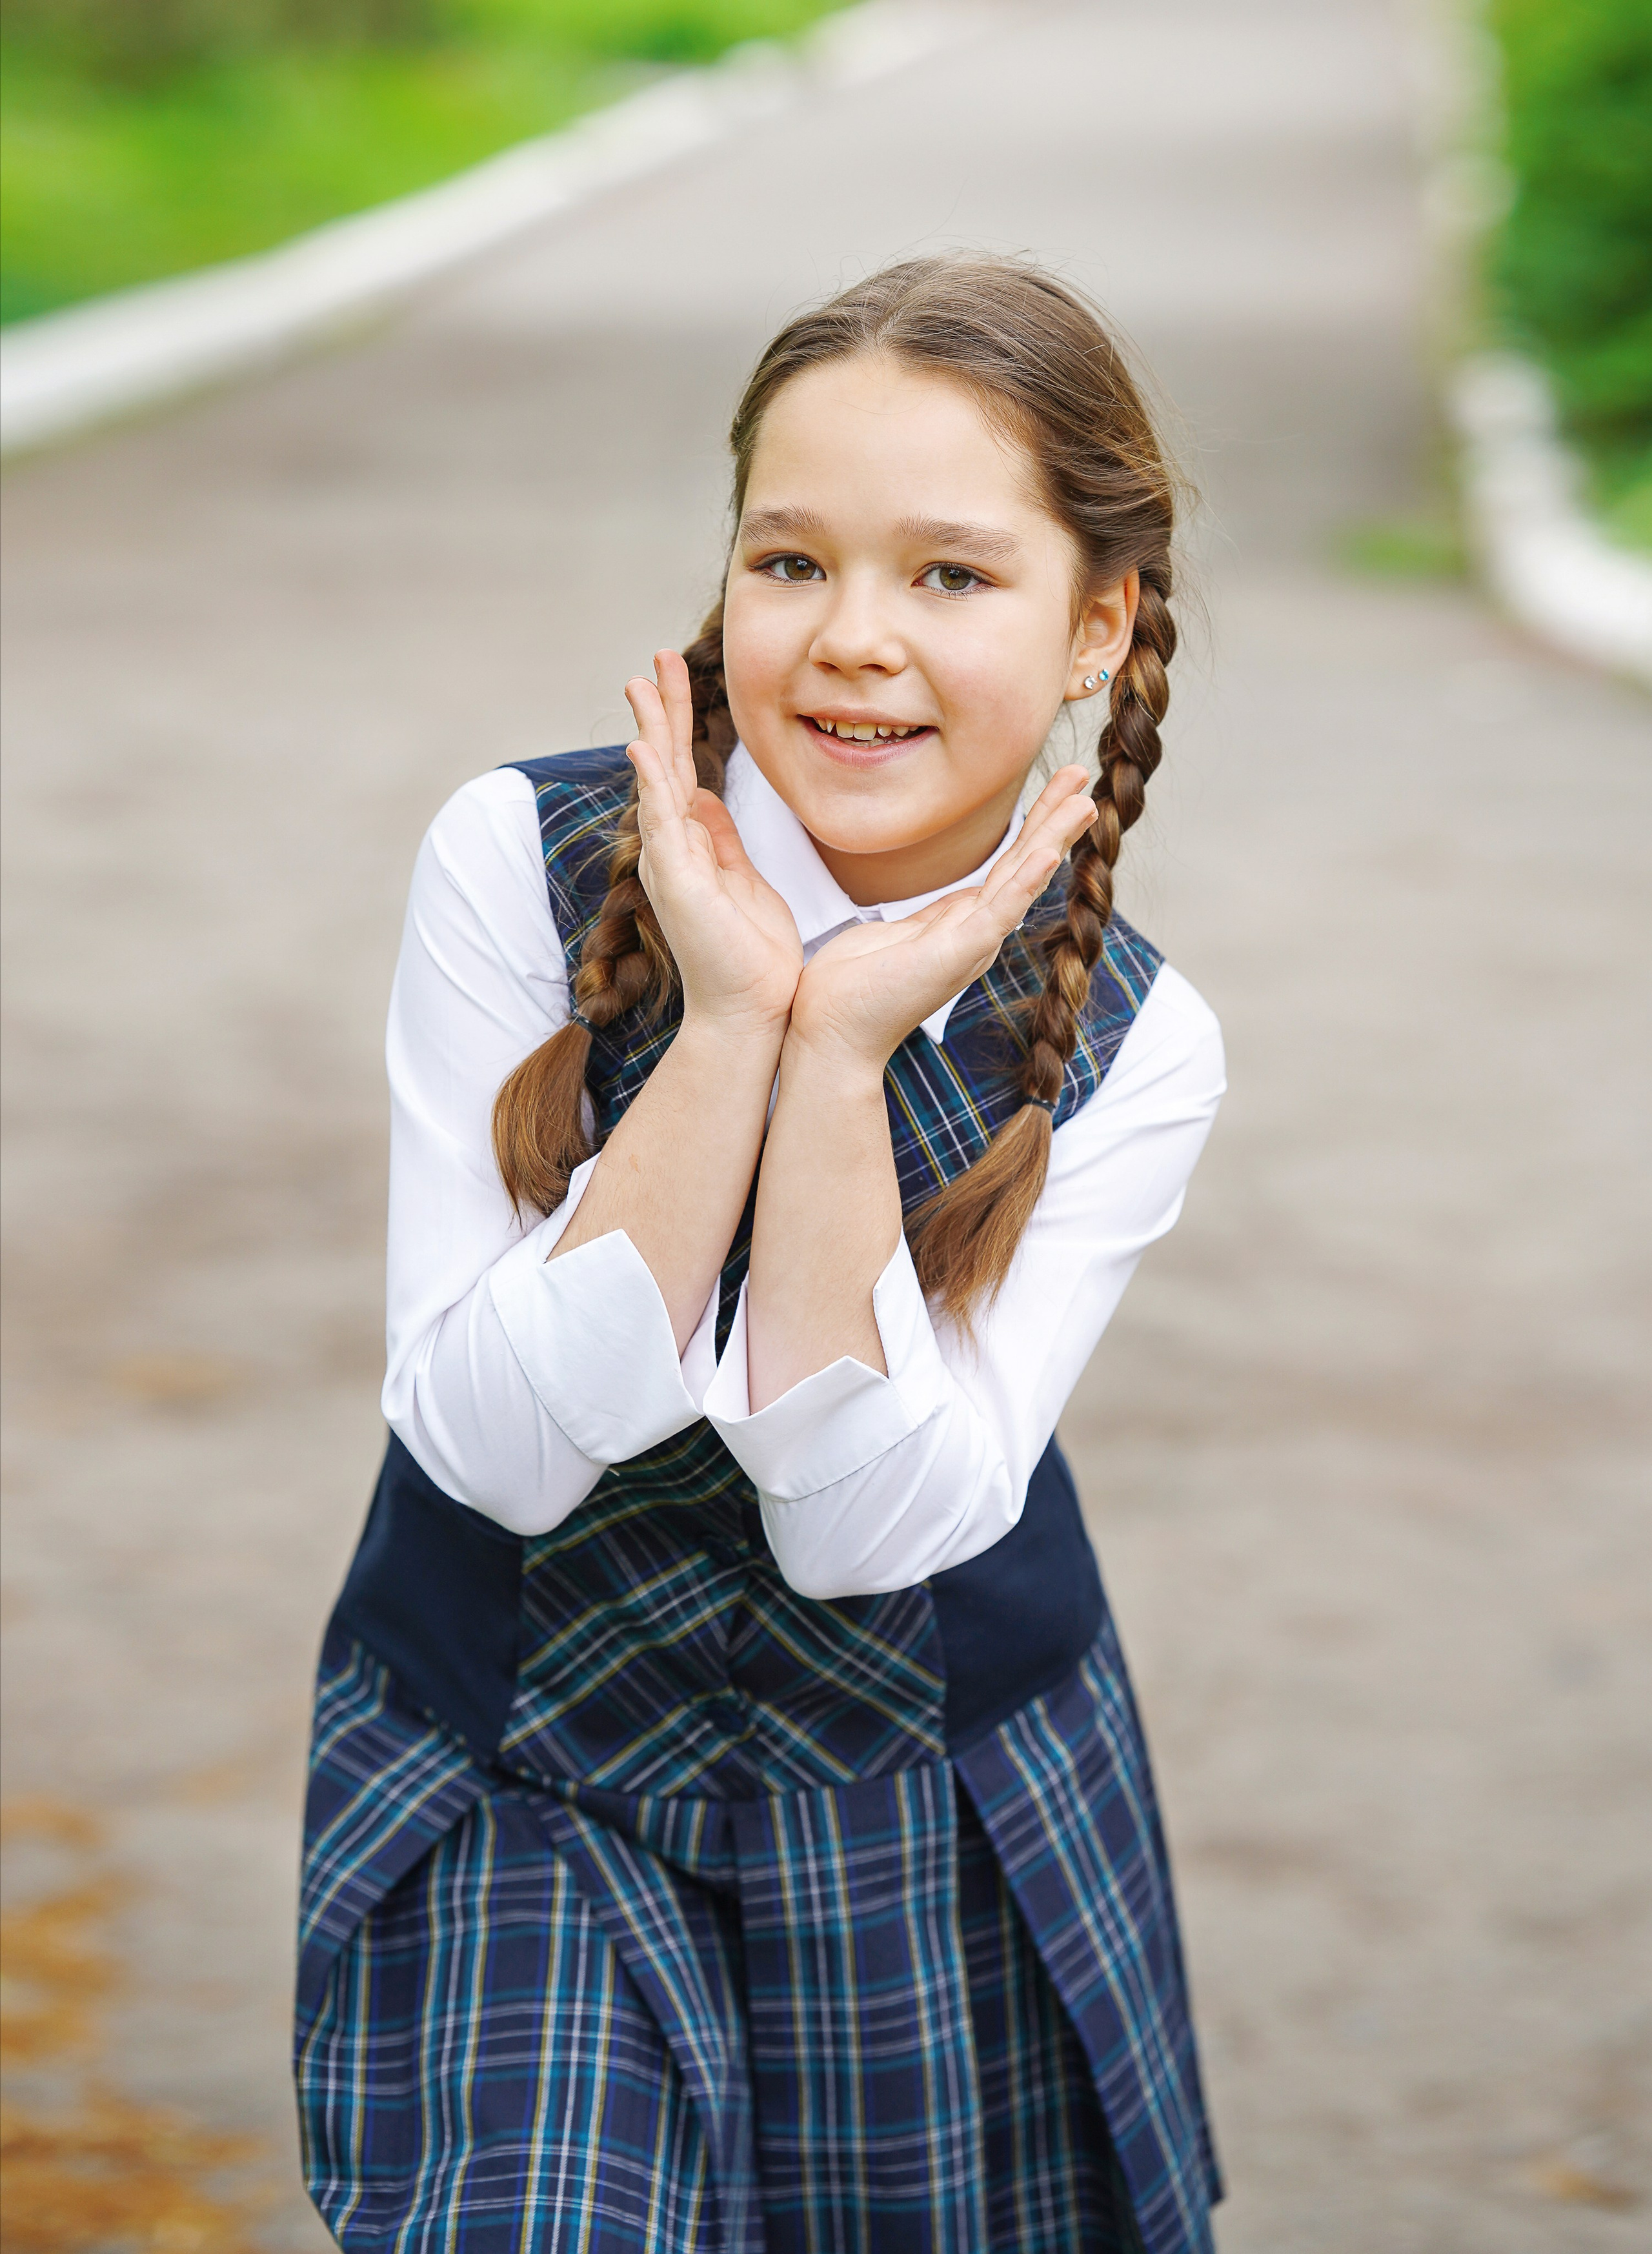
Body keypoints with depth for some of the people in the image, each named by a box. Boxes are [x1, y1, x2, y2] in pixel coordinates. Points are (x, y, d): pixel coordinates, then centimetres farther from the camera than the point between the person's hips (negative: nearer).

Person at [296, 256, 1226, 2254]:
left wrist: (843, 1056, -26)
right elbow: (497, 1445, -20)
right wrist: (729, 1020, -27)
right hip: (519, 1790, -1)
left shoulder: (1128, 1048, -10)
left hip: (944, 1831, 2)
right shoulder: (524, 860, -15)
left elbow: (867, 1524, -19)